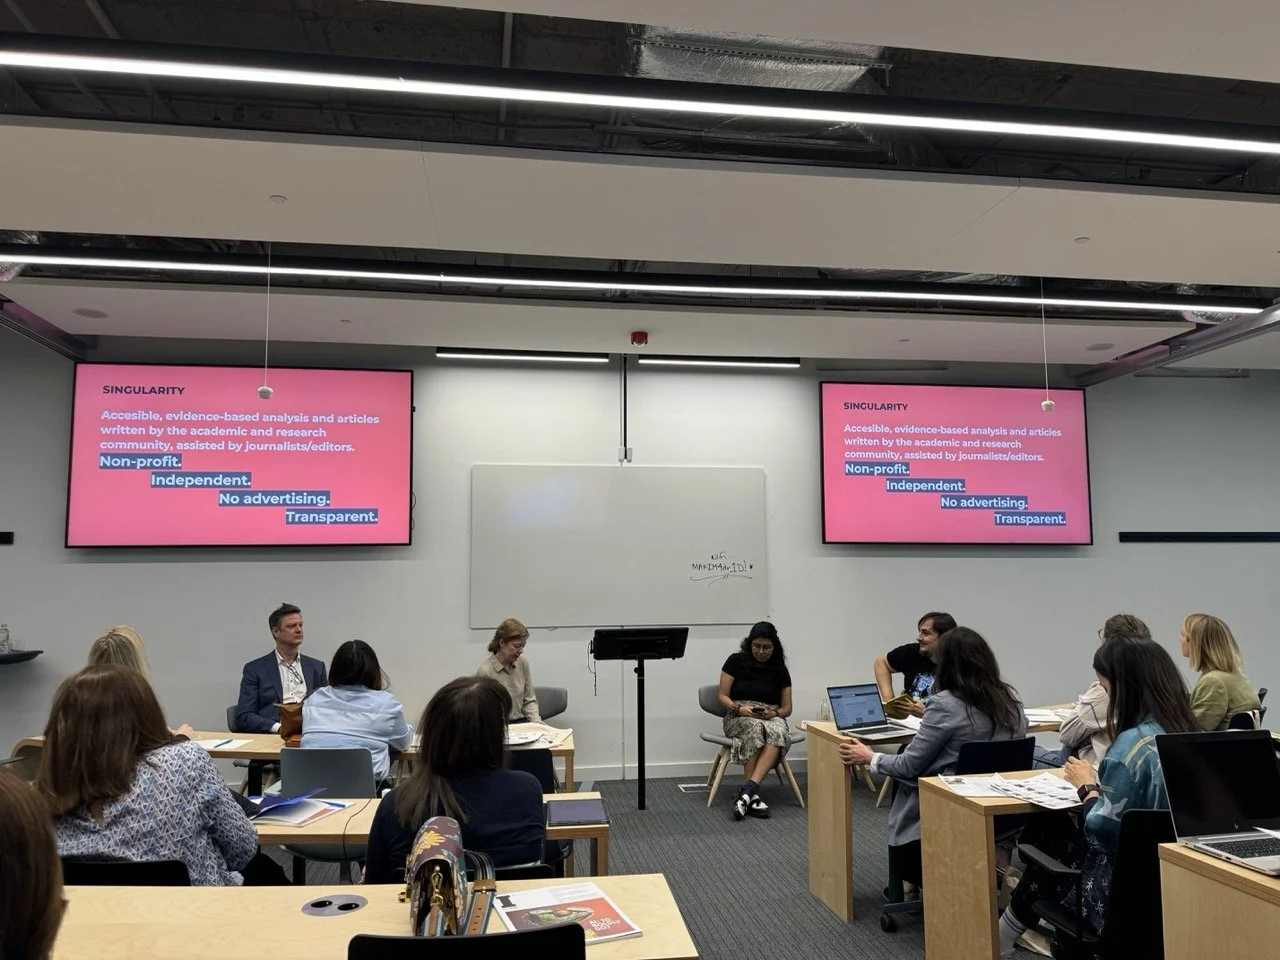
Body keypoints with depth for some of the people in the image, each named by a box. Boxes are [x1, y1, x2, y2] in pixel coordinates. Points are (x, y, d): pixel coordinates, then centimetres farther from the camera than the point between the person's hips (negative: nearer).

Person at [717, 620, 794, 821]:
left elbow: (787, 708, 10)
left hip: (771, 717, 2)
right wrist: (739, 708, -19)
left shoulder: (780, 670, 9)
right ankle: (753, 796, -39)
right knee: (755, 729, -39)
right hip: (738, 717, -2)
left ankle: (747, 792, -46)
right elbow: (723, 696, 2)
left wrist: (774, 712, -13)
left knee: (777, 733, -37)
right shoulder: (736, 661, 1)